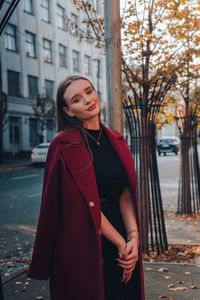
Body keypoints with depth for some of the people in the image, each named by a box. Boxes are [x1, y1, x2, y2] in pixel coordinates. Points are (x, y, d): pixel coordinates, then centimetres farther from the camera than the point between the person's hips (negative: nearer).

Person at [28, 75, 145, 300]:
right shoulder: (64, 145, -10)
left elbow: (125, 194, 2)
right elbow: (86, 203, -15)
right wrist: (121, 243, -14)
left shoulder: (116, 141, 8)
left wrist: (133, 236, -12)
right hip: (82, 245, -5)